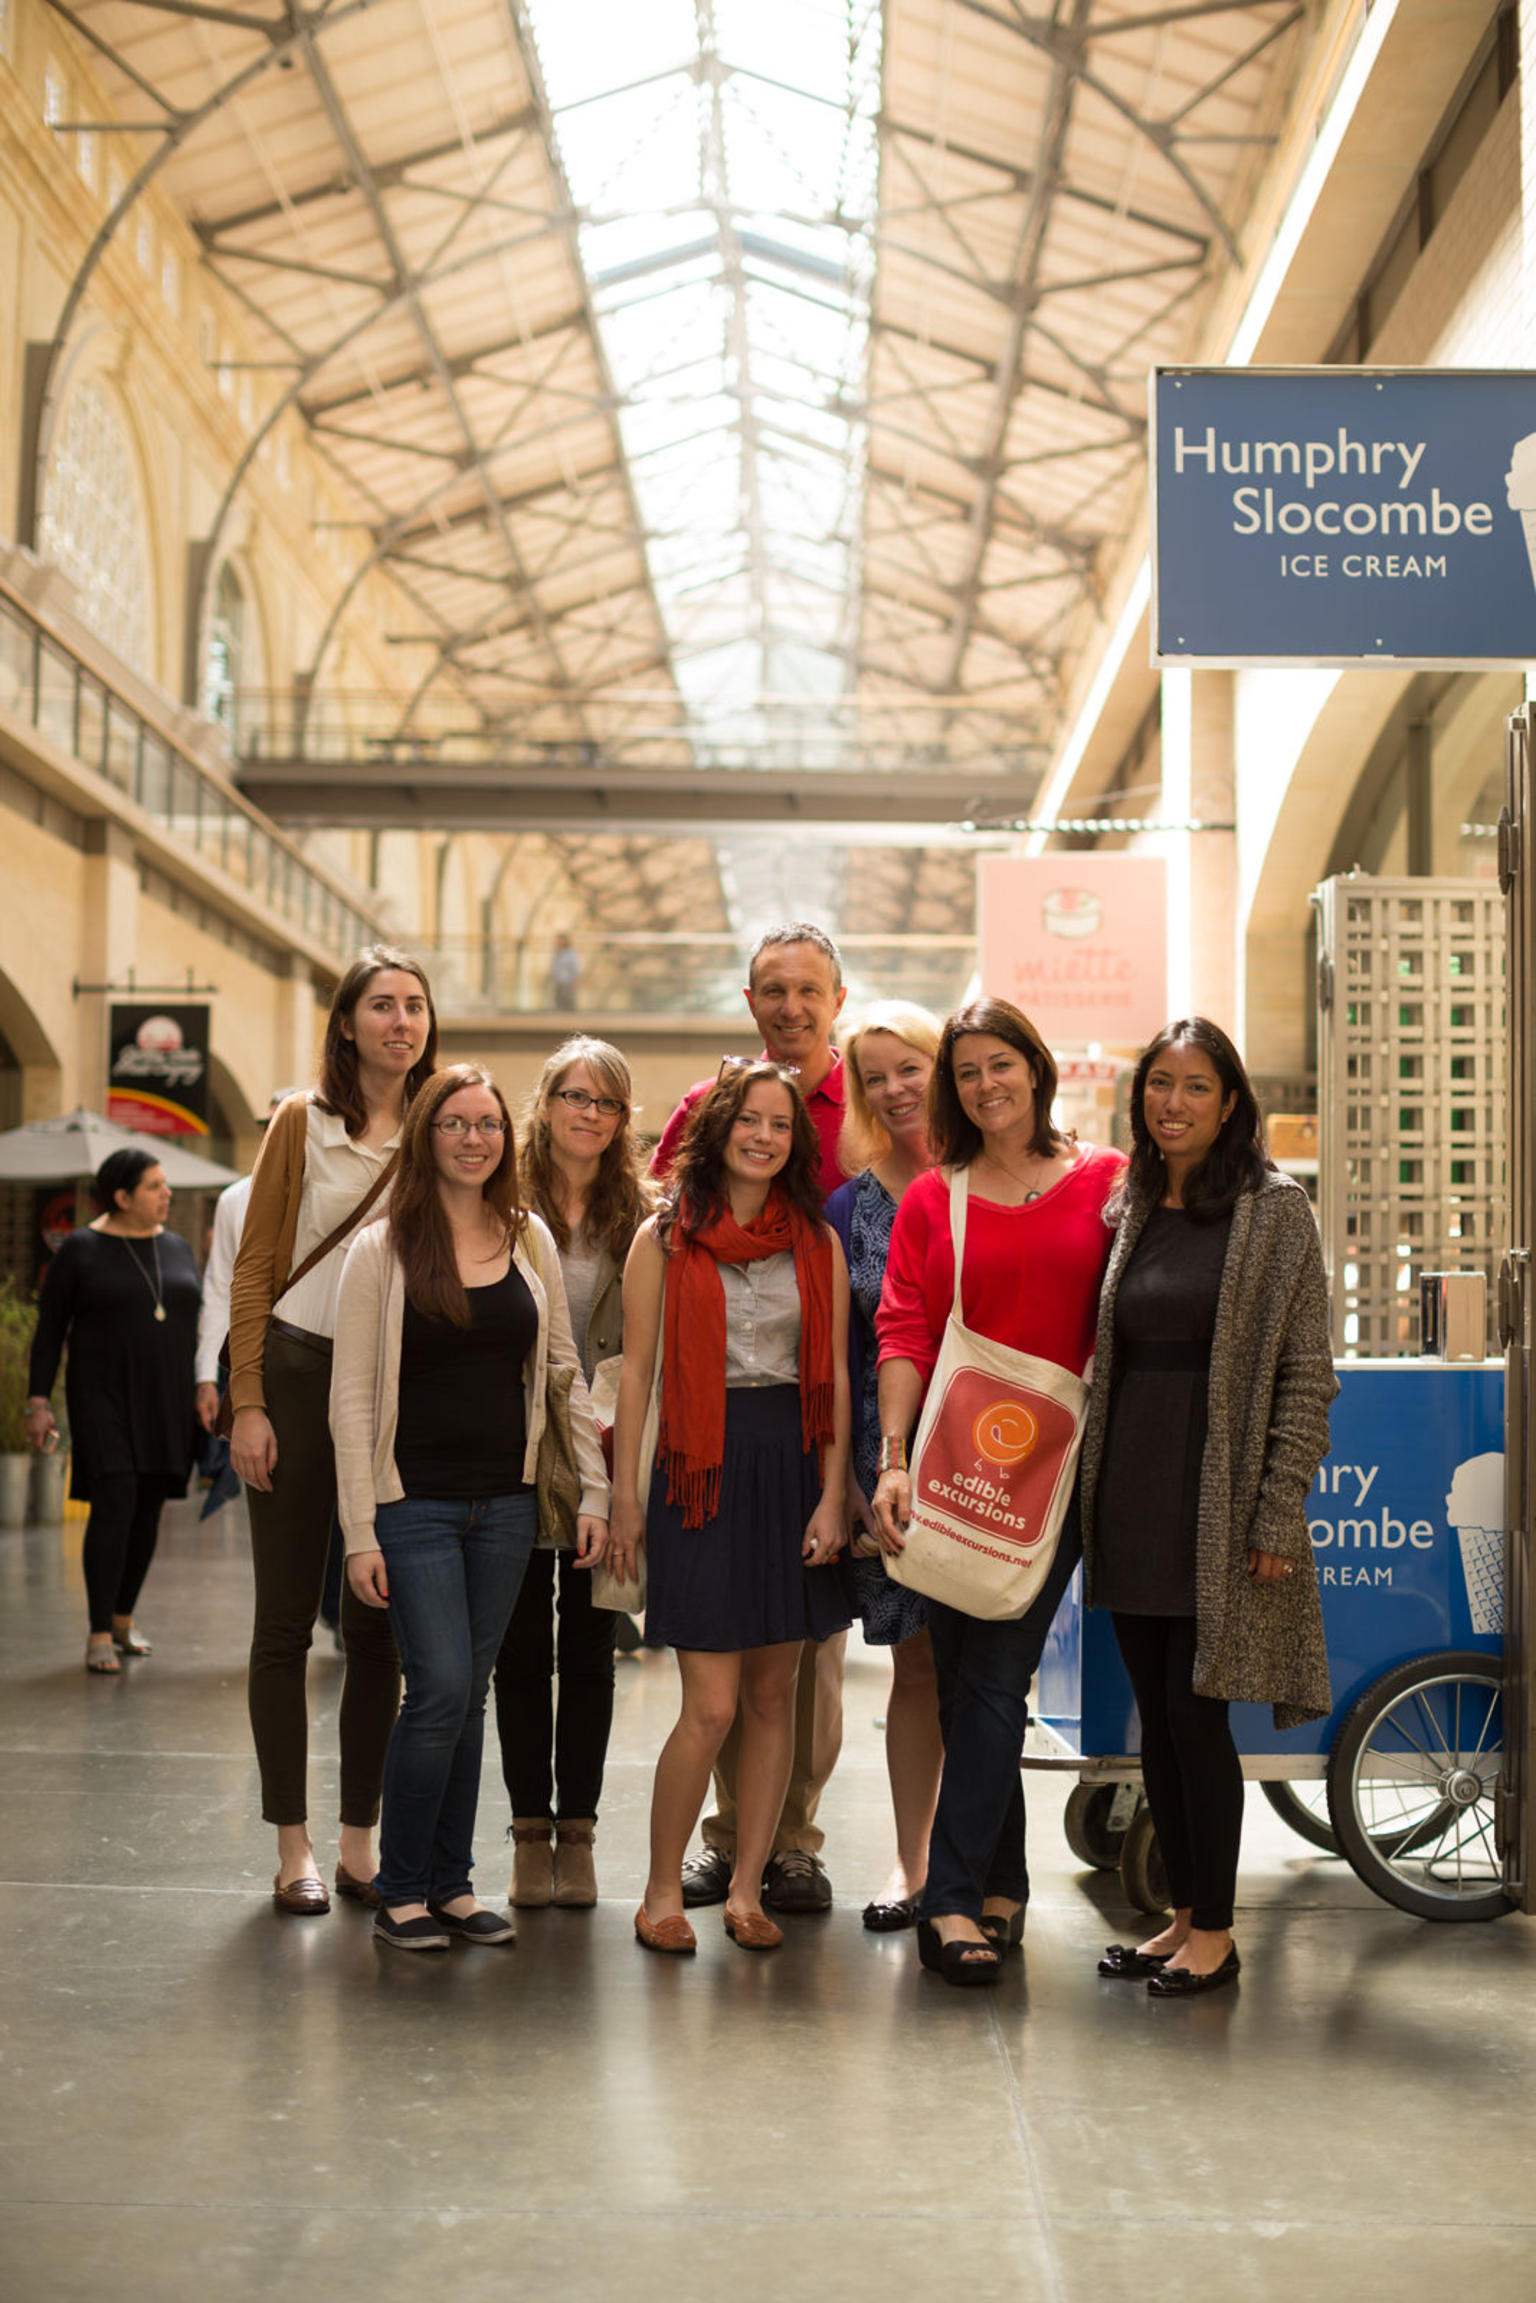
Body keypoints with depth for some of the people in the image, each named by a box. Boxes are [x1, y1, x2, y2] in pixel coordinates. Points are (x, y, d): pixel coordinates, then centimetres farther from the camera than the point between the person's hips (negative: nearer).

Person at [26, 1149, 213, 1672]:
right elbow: (49, 1330, -1)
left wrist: (206, 1383, 4)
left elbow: (194, 1324, 17)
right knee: (114, 1507, -15)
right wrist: (38, 1401, -6)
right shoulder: (81, 1250, -3)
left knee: (148, 1512, 8)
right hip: (103, 1398, -5)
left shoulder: (176, 1248, 11)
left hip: (165, 1404, 5)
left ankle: (123, 1619, 25)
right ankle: (99, 1635, -11)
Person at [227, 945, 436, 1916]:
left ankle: (360, 1844, 16)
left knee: (380, 1627, 7)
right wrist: (248, 1403, -9)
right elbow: (255, 1268, -1)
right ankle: (294, 1848, 9)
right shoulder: (303, 1122, 0)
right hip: (300, 1371, -3)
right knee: (287, 1619, 1)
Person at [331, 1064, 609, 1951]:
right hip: (415, 1503, -4)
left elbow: (563, 1369, 11)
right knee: (442, 1688, -10)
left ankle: (452, 1883, 19)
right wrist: (360, 1530, -10)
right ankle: (400, 1892, 5)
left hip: (507, 1504, 4)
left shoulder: (531, 1240, 7)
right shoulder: (383, 1250, -4)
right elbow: (351, 1395, -5)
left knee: (469, 1695, 9)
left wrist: (595, 1487, 5)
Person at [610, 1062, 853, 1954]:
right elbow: (637, 1371, 3)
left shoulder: (818, 1242, 9)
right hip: (702, 1471, -3)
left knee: (775, 1695, 6)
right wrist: (627, 1496, -1)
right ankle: (663, 1889, 10)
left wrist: (832, 1496, 0)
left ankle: (747, 1888, 17)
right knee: (712, 1704, -7)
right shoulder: (665, 1238, 2)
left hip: (793, 1468, 3)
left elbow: (836, 1377, 7)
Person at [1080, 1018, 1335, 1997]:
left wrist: (1278, 1513, -13)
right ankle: (1183, 1912, 22)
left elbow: (1307, 1372, -8)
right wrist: (1089, 1490, 10)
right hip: (1131, 1499, 6)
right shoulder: (1130, 1211, 12)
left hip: (1219, 1501, -5)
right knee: (1158, 1720, 10)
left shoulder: (1275, 1209, -5)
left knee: (1197, 1715, -3)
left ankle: (1215, 1932, 10)